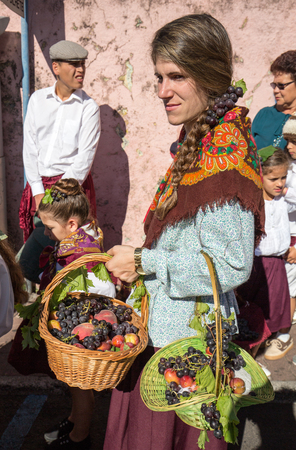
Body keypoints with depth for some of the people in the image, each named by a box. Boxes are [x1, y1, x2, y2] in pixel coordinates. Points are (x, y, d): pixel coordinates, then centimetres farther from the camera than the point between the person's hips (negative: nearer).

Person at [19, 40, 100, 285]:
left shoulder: (89, 107, -2)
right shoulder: (38, 99, 8)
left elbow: (84, 157, -8)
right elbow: (30, 147, 5)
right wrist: (38, 191, -3)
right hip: (39, 185, 4)